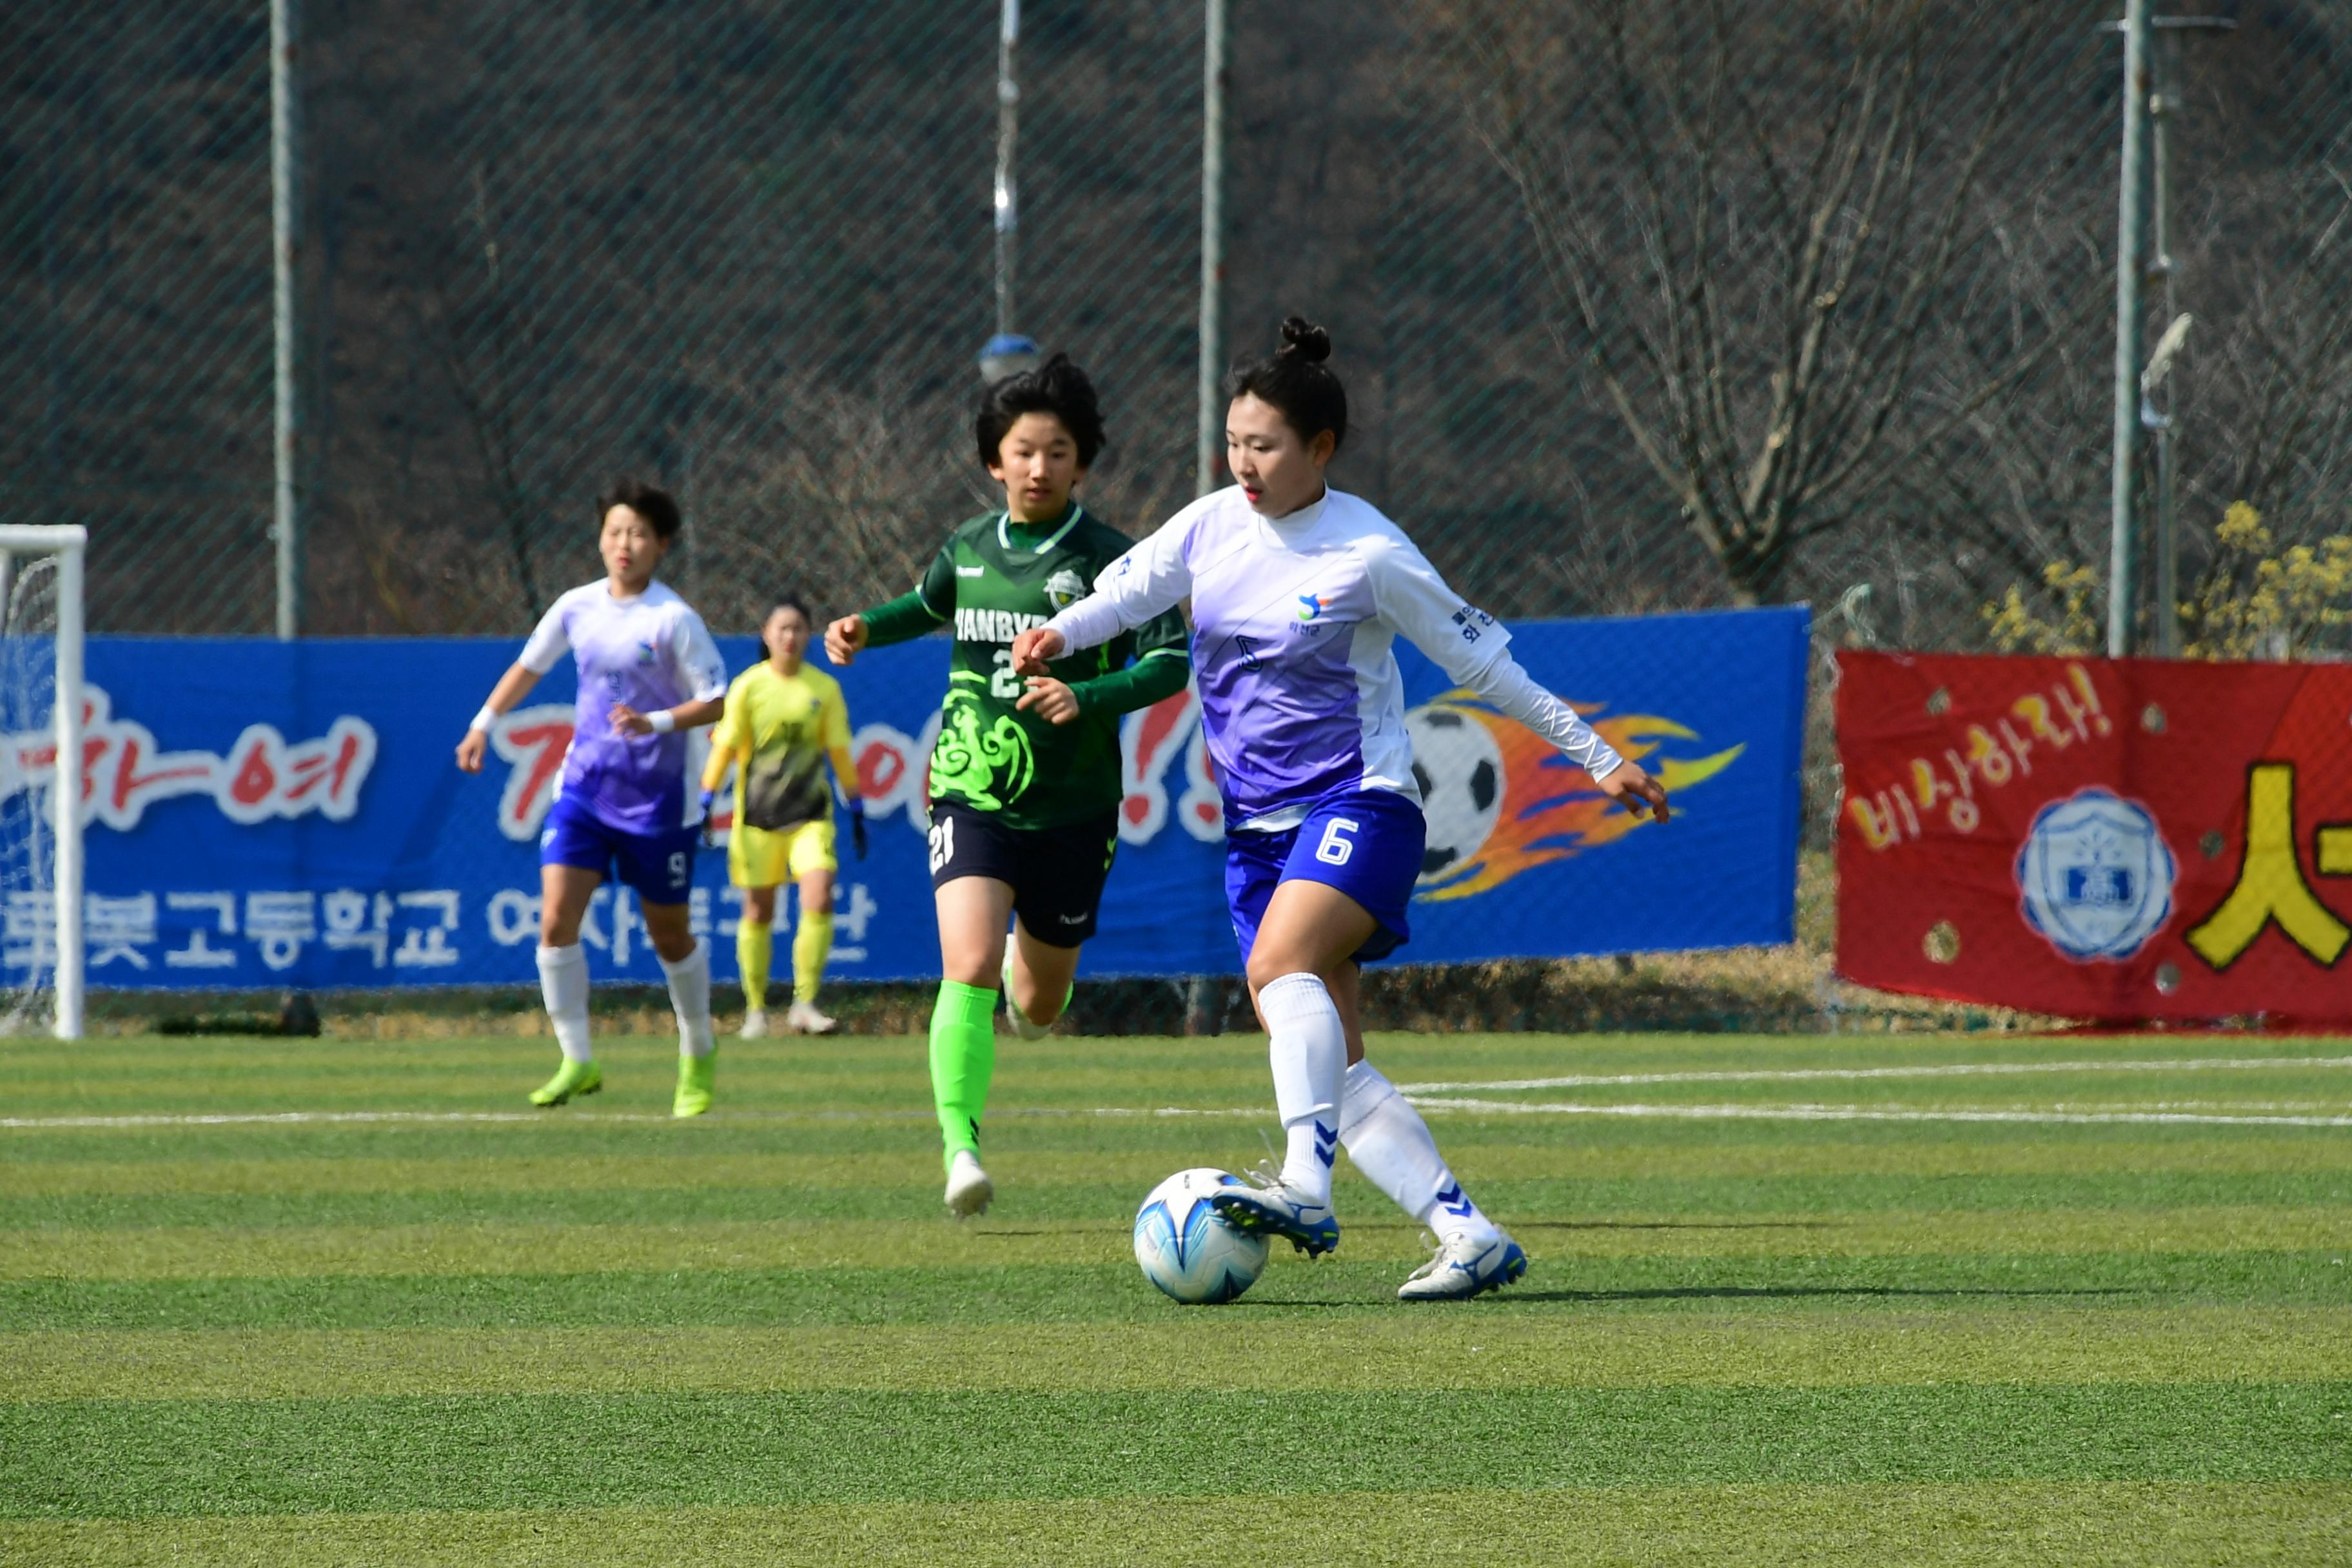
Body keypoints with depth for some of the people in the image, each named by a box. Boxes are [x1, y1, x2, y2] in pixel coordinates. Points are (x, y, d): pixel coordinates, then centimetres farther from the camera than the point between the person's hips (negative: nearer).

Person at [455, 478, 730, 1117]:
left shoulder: (674, 621, -11)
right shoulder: (577, 608, 4)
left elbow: (714, 701, -12)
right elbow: (529, 666, 20)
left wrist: (656, 722, -27)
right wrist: (483, 724, 14)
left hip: (657, 800, -4)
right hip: (584, 787, 4)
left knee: (669, 936, 8)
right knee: (556, 920, -12)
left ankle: (697, 1056, 31)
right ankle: (577, 1063, -5)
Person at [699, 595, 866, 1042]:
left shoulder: (824, 689, 5)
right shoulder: (748, 687, 0)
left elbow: (839, 753, 10)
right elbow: (725, 748, 0)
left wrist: (856, 811, 11)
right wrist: (705, 803, -7)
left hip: (810, 815, 1)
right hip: (757, 816, -1)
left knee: (819, 901, -15)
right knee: (758, 912, 4)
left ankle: (804, 1004, -7)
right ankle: (755, 1010, 16)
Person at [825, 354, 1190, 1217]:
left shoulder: (1109, 559, -9)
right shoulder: (969, 548, 4)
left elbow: (1169, 661, -15)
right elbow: (931, 604, 27)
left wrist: (1087, 699, -31)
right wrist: (868, 627, 8)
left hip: (1072, 811, -1)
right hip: (972, 797, 1)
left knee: (1036, 1008, 14)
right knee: (969, 969, -23)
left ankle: (1027, 974, 53)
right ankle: (961, 1153, -27)